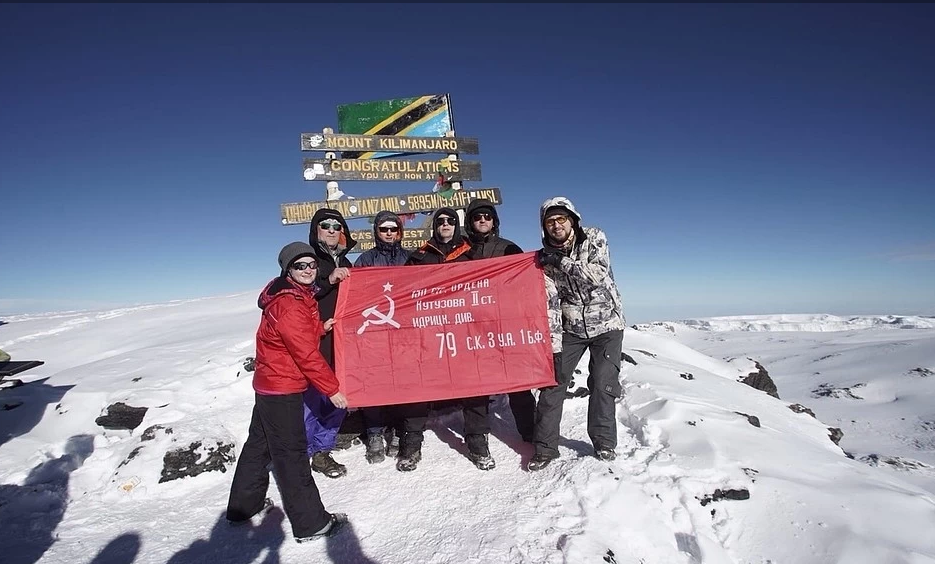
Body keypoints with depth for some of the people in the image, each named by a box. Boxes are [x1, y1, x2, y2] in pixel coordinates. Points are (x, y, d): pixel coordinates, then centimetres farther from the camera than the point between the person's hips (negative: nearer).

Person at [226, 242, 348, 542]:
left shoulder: (297, 296, 7)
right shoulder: (289, 305, -23)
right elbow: (306, 354, -24)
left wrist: (320, 328, 0)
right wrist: (332, 389, -18)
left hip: (269, 384, 10)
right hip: (283, 389, -10)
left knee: (260, 444, 22)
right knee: (291, 454, -1)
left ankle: (243, 505, 40)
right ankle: (311, 524, 11)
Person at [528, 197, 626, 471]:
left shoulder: (595, 238, -9)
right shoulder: (546, 255, -3)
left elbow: (597, 275, -23)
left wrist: (562, 261, -26)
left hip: (607, 323, -2)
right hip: (571, 326, 2)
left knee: (603, 384, -2)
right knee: (553, 382, -2)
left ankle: (604, 443, 19)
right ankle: (545, 447, 10)